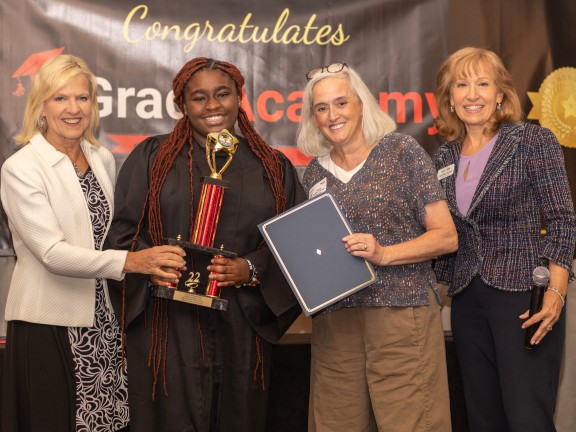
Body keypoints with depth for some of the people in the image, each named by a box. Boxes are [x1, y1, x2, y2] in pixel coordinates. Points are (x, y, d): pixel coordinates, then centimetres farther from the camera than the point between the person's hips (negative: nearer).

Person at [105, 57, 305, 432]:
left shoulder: (273, 168, 10)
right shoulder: (152, 157, 6)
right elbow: (123, 231, 3)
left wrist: (252, 269, -11)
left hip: (243, 327, 2)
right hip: (169, 325, -2)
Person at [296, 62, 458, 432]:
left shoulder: (402, 152, -2)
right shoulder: (315, 173, 12)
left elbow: (446, 236, -5)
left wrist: (383, 254, -17)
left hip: (402, 315, -4)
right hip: (334, 324, 4)